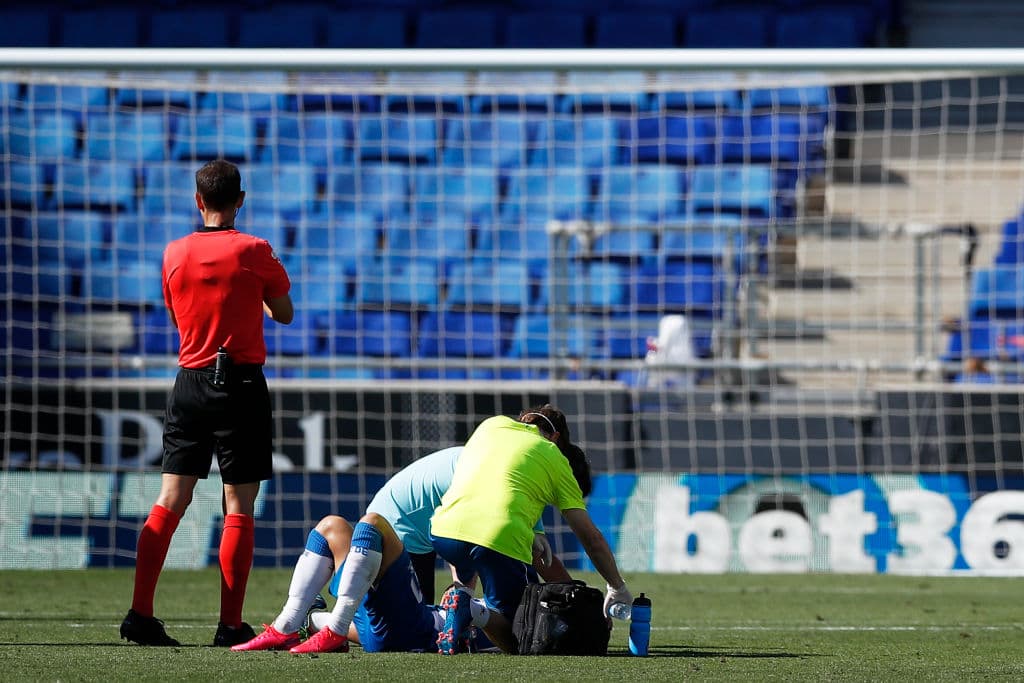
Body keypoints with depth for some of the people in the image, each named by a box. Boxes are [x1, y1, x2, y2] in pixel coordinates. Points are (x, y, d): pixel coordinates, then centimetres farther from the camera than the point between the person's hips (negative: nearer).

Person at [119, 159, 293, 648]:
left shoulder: (175, 253, 4)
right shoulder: (253, 251, -7)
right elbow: (284, 314, 7)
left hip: (190, 382, 4)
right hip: (241, 383, -4)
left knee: (169, 502, 5)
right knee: (239, 507, -1)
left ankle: (140, 615, 0)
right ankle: (230, 625, -5)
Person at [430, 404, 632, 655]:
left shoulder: (492, 424, 26)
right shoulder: (555, 459, 18)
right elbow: (591, 538, 18)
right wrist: (618, 588, 29)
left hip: (445, 529, 4)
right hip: (502, 538, -4)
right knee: (513, 639, 11)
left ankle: (460, 594, 9)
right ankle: (474, 613, -19)